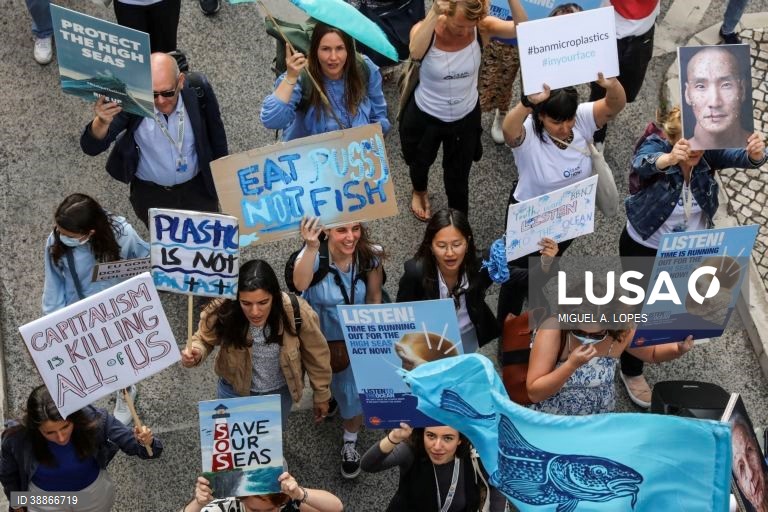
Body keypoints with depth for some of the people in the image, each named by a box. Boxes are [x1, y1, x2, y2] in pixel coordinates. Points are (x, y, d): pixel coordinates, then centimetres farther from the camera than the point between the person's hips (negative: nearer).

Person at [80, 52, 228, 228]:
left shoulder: (198, 91, -23)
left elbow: (216, 137, -4)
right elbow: (91, 147, -29)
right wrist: (102, 122, -51)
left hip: (198, 189, 1)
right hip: (150, 195, 0)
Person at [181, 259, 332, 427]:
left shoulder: (297, 312, -30)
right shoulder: (222, 312, -31)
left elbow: (316, 355, -13)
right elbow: (204, 340, -9)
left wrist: (321, 394, -1)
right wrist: (195, 352, -32)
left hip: (280, 393, 1)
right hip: (235, 391, 0)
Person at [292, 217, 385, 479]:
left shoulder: (370, 255, -21)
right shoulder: (316, 256, -31)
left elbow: (374, 298, -7)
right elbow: (300, 285, -53)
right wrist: (311, 247, -66)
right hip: (320, 335, -2)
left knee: (353, 389, 5)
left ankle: (350, 444, 29)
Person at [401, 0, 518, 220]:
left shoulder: (482, 28, -26)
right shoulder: (425, 30, -29)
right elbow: (415, 52, -53)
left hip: (465, 117, 0)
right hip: (425, 116, 0)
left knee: (458, 177, 21)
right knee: (420, 162, 30)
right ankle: (419, 191, 67)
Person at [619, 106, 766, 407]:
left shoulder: (708, 153, -16)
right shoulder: (656, 146, -26)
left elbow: (741, 158, -30)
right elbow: (642, 164, -48)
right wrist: (669, 159, -70)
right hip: (644, 247, -4)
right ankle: (631, 372, 27)